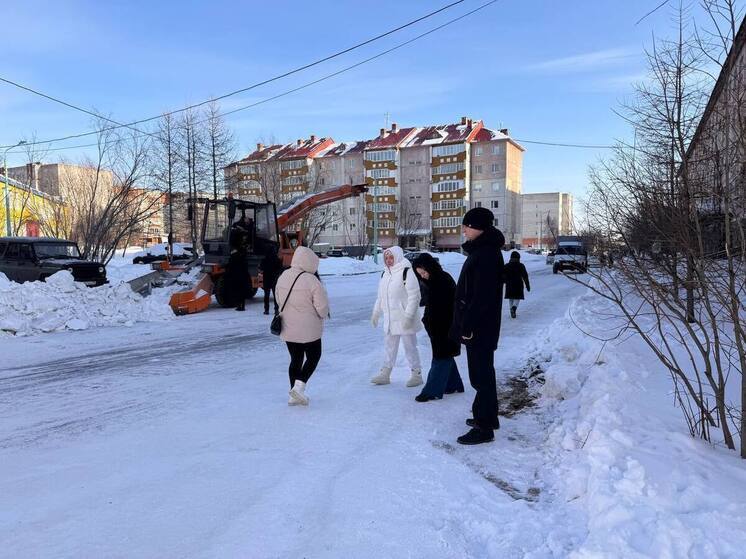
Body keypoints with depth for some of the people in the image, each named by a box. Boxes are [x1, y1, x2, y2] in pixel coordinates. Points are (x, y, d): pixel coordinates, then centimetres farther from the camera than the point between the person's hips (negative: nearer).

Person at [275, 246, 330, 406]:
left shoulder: (283, 277, 1)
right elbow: (322, 307, -17)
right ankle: (299, 386, -1)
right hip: (309, 329, -6)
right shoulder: (312, 281, -20)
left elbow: (278, 299, 12)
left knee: (295, 359, 17)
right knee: (313, 357, 14)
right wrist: (323, 316, 4)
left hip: (287, 328, 6)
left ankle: (294, 396, 18)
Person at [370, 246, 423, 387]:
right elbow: (380, 296, 19)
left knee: (410, 346, 3)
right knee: (389, 346, 15)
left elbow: (414, 296, -18)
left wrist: (408, 316, -22)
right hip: (390, 318, 7)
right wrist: (376, 313, 17)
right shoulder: (385, 274, 10)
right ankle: (385, 374, 25)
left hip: (404, 319, -7)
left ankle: (417, 374, 16)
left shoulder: (407, 272, -15)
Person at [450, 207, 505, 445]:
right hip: (480, 326, 11)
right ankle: (487, 416, 33)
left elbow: (482, 296, -25)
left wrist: (467, 325, -22)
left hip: (480, 328, -11)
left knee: (481, 375, -3)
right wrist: (465, 324, 19)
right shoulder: (482, 251, 14)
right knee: (483, 372, 19)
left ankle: (484, 428, 5)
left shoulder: (486, 254, -19)